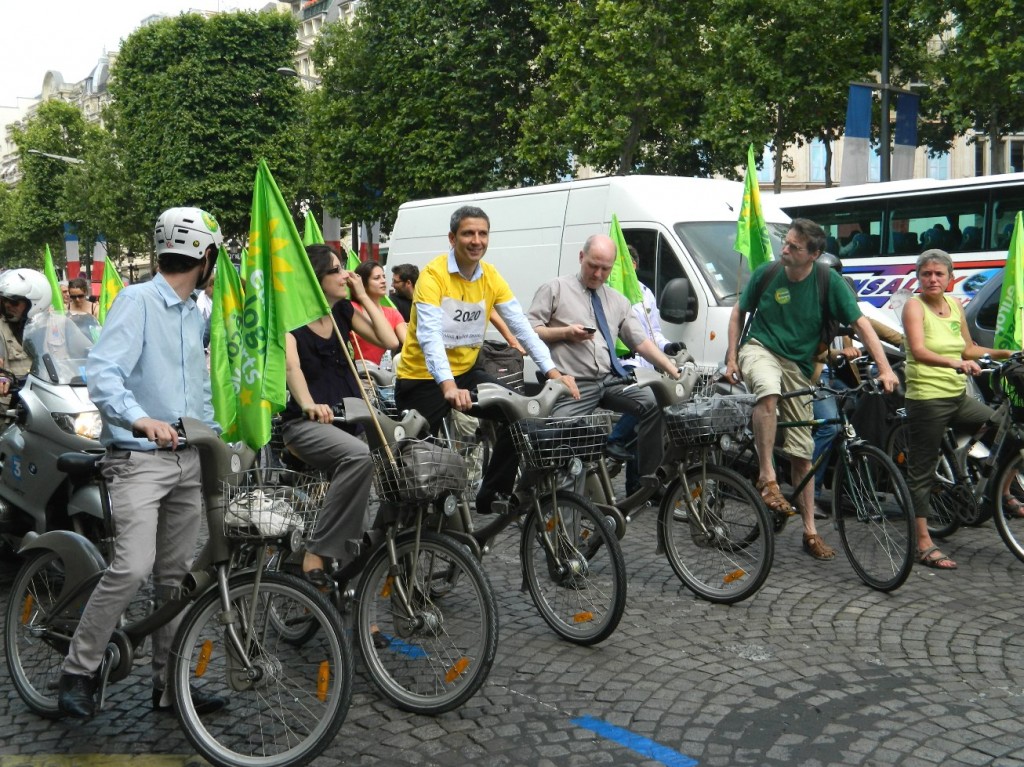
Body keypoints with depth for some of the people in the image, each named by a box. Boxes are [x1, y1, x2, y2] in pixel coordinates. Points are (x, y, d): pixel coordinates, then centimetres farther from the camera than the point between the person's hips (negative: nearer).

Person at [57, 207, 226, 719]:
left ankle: (168, 683, 17)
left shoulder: (193, 314, 17)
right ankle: (77, 672, 0)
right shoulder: (136, 301, -7)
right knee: (133, 567, -18)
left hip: (189, 459, 7)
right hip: (139, 457, -7)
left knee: (174, 576, 8)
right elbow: (102, 371, -19)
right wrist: (140, 419, -36)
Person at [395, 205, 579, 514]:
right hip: (422, 378, -5)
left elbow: (522, 327, -5)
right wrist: (449, 387, -45)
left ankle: (492, 496, 6)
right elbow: (429, 336, -31)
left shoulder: (491, 277, 0)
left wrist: (554, 373, -16)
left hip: (465, 371, 6)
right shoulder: (433, 274, -18)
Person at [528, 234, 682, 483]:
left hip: (610, 381, 4)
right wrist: (565, 333, -9)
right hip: (573, 385, -3)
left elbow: (641, 342, 16)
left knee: (653, 404, -20)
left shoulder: (619, 301, 22)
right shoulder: (555, 289, 10)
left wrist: (673, 371, 5)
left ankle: (648, 479, -12)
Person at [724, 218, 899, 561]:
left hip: (798, 365, 1)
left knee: (802, 452, 4)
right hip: (760, 348, -1)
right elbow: (739, 313, 8)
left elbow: (860, 323, -11)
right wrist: (732, 358, -1)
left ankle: (810, 531, 13)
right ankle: (767, 476, -29)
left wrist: (885, 368, -21)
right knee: (769, 391, -40)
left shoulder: (829, 280, -10)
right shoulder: (767, 272, -7)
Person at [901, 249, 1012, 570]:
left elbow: (968, 349, 23)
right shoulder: (914, 306, -9)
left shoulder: (955, 306, 11)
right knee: (921, 471, -2)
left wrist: (1004, 353, 12)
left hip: (958, 396, 7)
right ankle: (924, 545, 1)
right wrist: (955, 363, -39)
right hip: (926, 397, -7)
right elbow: (918, 351, -25)